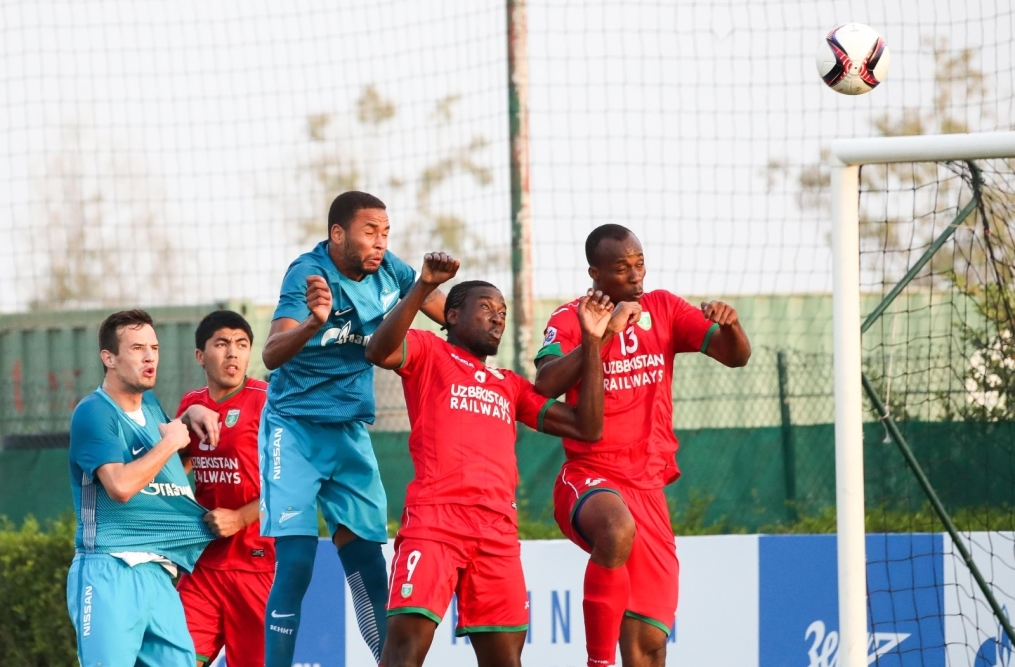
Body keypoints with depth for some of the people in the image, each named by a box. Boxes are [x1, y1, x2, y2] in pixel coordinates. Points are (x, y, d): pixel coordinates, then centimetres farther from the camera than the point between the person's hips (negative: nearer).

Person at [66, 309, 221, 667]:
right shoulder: (94, 412, -7)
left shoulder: (149, 405, 18)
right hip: (110, 572, -8)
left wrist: (192, 415, 22)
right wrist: (169, 443, -8)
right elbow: (121, 485, -20)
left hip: (158, 573, 8)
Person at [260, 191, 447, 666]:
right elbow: (272, 355, -35)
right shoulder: (308, 274, -20)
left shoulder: (389, 272, -4)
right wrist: (314, 323, -54)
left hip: (351, 434, 5)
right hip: (295, 430, -5)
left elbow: (445, 311, 13)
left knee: (368, 564, 4)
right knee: (295, 564, -14)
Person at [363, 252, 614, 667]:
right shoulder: (429, 353, 12)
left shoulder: (511, 387, 26)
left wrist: (591, 343, 17)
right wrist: (424, 287, -18)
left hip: (498, 533, 6)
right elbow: (379, 352, -10)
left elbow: (586, 428, 20)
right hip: (434, 520, -6)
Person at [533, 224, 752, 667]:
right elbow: (545, 385, -20)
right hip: (589, 479, -5)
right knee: (619, 530, -40)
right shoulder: (571, 318, -2)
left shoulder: (662, 309, 10)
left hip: (649, 488, 5)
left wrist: (730, 326, -18)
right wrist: (603, 333, -26)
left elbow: (735, 355, 3)